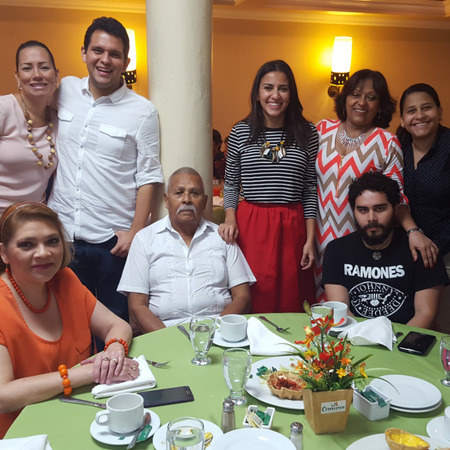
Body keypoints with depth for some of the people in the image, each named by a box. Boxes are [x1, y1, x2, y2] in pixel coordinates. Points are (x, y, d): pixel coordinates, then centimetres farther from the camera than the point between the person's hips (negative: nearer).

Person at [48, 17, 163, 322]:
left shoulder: (143, 111, -4)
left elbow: (148, 177, -4)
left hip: (113, 240, -3)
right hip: (61, 233, 3)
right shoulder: (64, 91, 6)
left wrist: (135, 231, -10)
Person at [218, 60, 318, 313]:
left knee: (291, 301, 7)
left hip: (292, 227, 0)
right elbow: (231, 184, 12)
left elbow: (311, 190, 6)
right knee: (253, 302, 3)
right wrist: (230, 217, -5)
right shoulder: (241, 132, 4)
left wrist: (310, 238, 2)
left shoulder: (307, 133, 4)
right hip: (250, 226, 0)